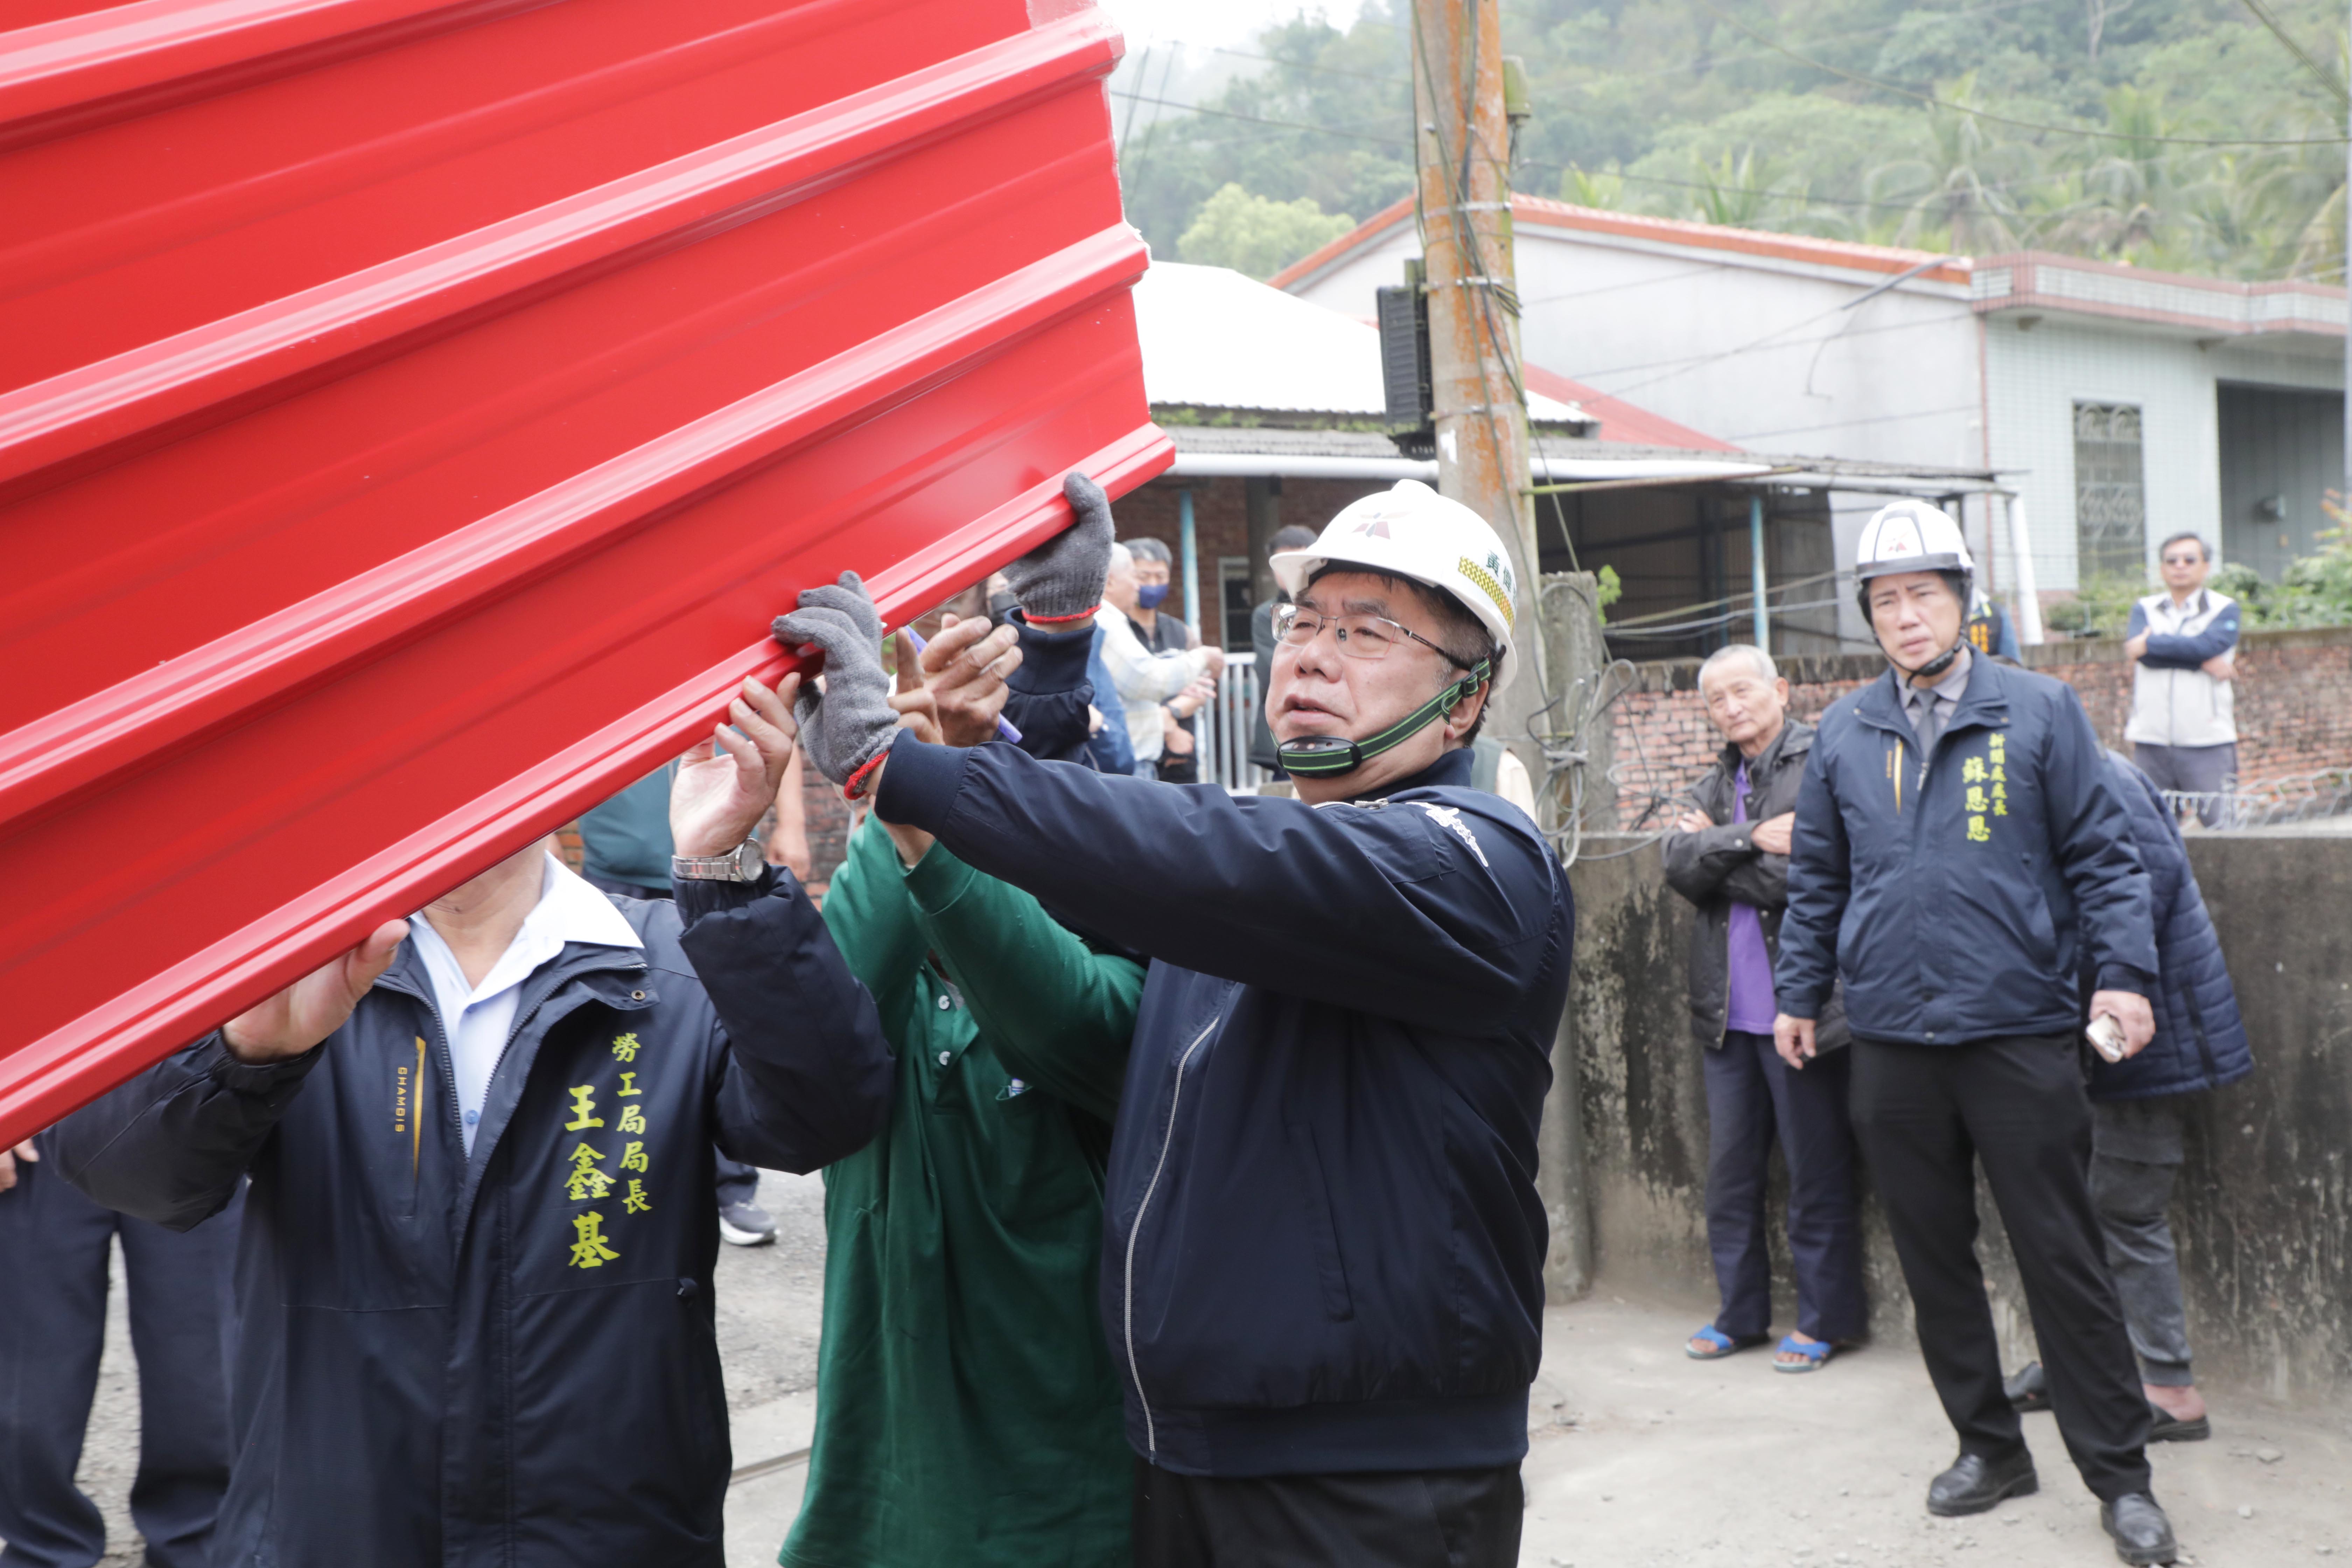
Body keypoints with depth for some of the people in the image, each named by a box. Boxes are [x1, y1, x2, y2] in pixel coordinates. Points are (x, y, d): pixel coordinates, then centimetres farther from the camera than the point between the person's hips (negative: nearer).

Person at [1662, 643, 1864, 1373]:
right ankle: (1740, 1311, 24)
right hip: (1727, 1008, 7)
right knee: (1730, 1168, 13)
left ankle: (1823, 1318, 16)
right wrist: (1750, 839, -16)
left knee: (1817, 1172, 4)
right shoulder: (1714, 785, 14)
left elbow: (1808, 875, -19)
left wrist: (1716, 851, -7)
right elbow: (1680, 868, -1)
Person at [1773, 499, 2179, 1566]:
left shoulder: (2040, 712, 0)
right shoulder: (1843, 734, 9)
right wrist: (1798, 993, 14)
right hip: (1892, 1040, 3)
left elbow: (2100, 854, 1)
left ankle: (2119, 1474, 13)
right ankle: (1989, 1447, 25)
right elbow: (1817, 880, 15)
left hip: (2020, 1031, -3)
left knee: (2062, 1256, 1)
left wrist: (2123, 972, -8)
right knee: (1934, 1258, 10)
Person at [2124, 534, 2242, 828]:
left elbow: (2209, 645, -13)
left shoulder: (2225, 609, 8)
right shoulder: (2145, 609, 14)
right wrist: (2204, 661, -11)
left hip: (2207, 741, -2)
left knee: (2220, 823, -6)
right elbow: (2137, 645, -7)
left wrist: (2150, 645, -5)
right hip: (2151, 740, 2)